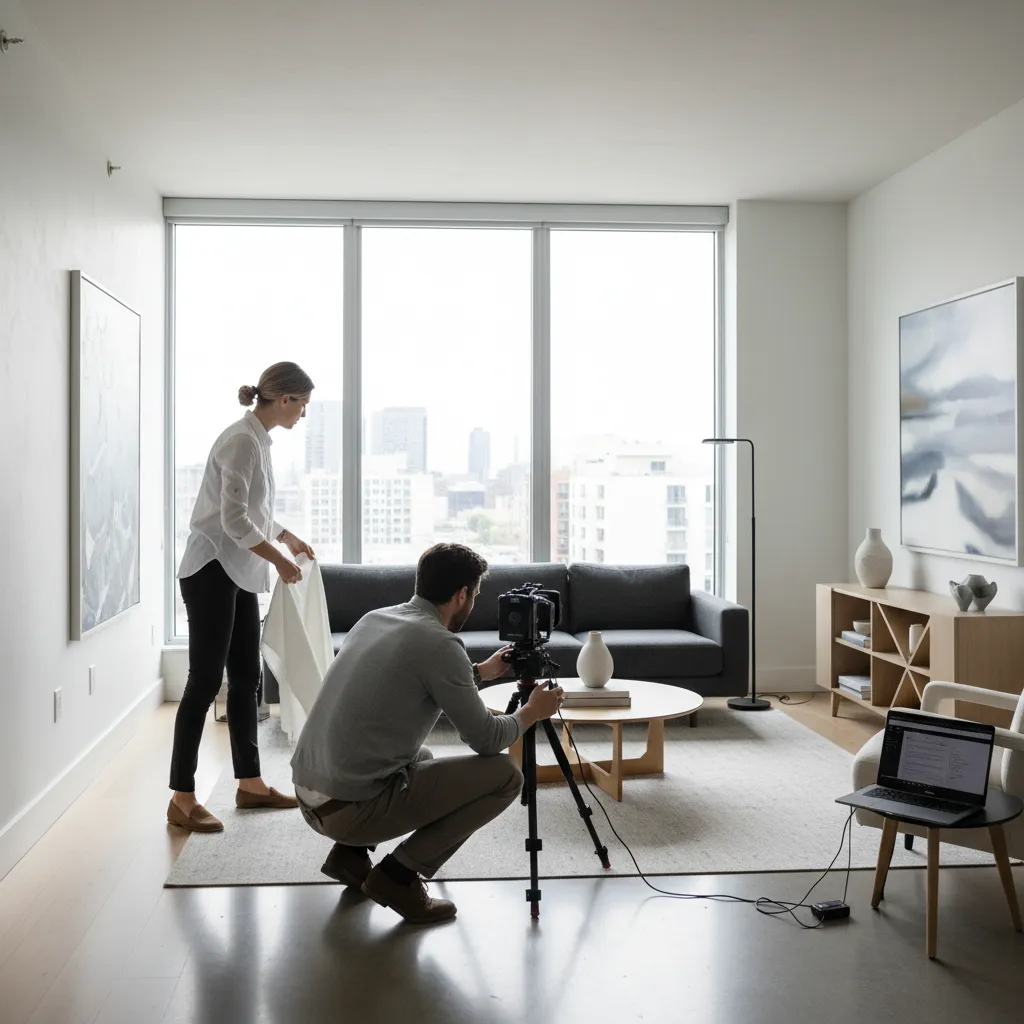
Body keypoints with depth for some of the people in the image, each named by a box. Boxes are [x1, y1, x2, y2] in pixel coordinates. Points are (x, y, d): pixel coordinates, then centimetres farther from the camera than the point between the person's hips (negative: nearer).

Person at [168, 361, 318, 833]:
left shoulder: (258, 439, 12)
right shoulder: (242, 440, -17)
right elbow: (233, 519, -22)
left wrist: (288, 537, 21)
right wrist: (279, 559, -14)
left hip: (239, 573, 10)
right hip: (211, 570, -10)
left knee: (246, 679, 12)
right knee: (205, 682, -6)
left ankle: (250, 783, 21)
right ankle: (182, 799, 2)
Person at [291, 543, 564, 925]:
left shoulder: (374, 618, 12)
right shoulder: (439, 643, -13)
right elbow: (486, 741, -6)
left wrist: (480, 672, 40)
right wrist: (530, 712, 13)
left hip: (308, 796, 9)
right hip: (353, 807, -8)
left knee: (422, 759, 35)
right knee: (504, 775, 0)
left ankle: (350, 852, 17)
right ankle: (399, 873, 0)